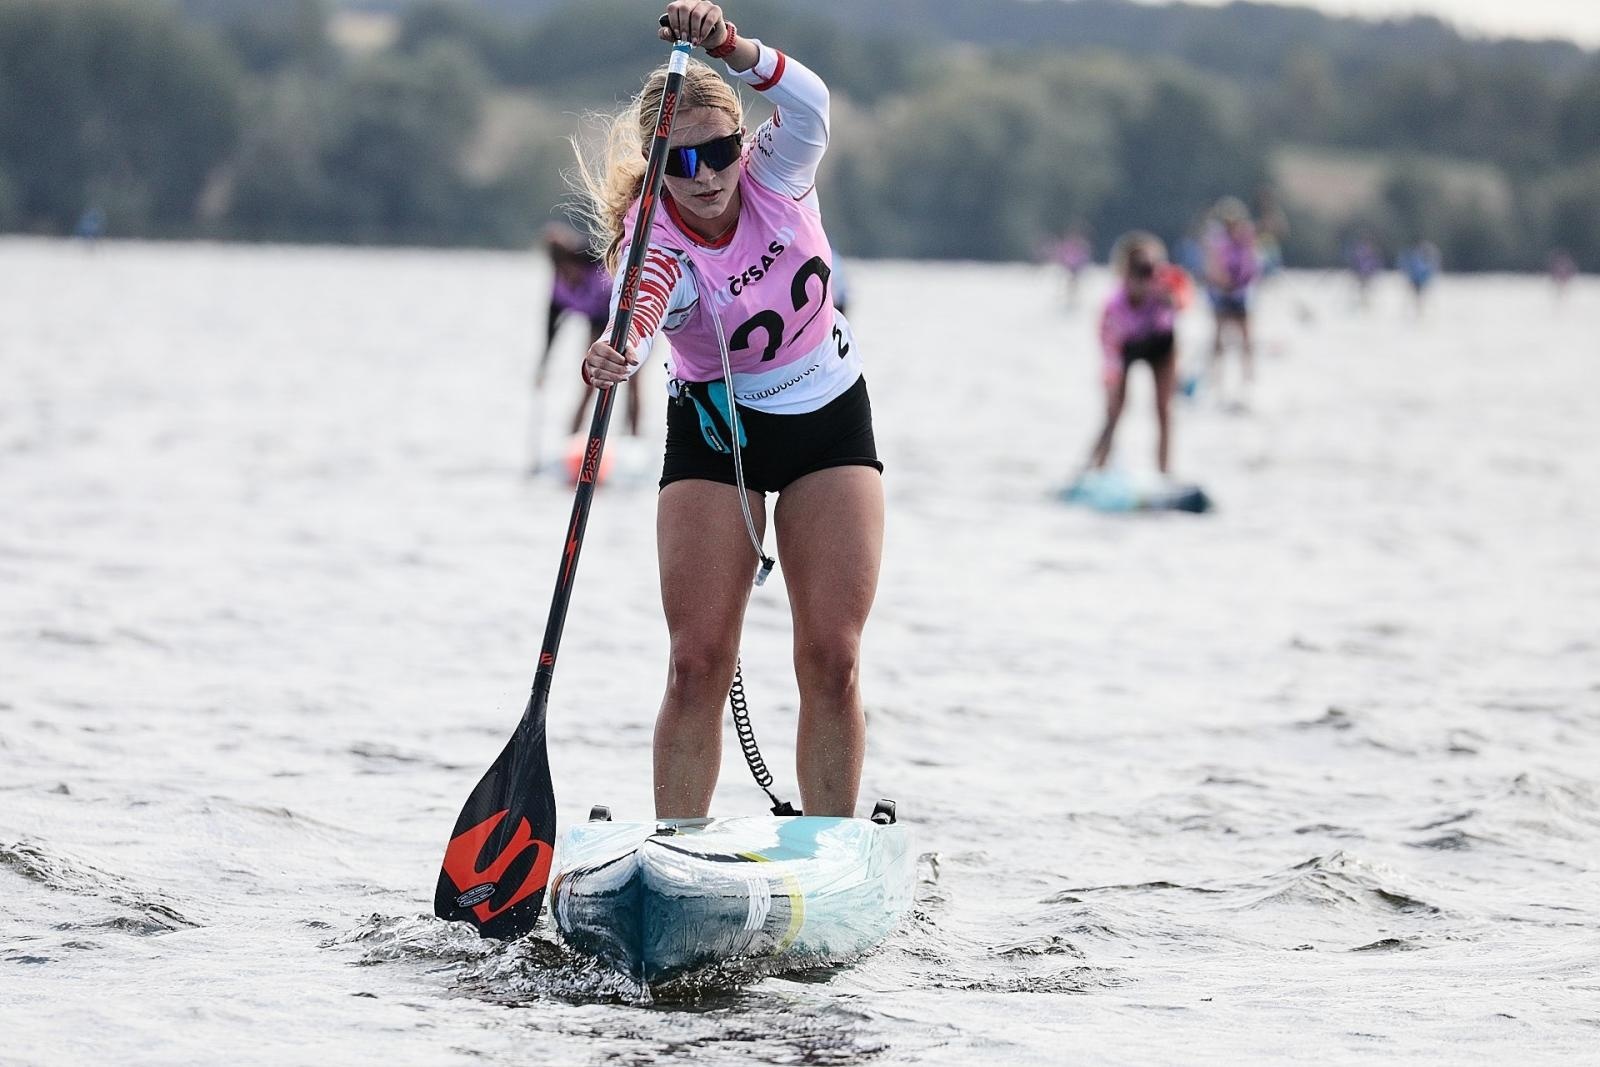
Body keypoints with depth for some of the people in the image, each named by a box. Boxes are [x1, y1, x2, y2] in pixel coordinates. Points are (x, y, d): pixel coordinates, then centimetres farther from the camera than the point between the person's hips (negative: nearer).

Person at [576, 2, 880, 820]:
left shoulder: (777, 176, -18)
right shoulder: (655, 237, -25)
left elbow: (807, 102, -40)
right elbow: (641, 305, -48)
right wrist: (615, 353, -72)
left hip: (830, 416, 2)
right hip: (714, 432, -2)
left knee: (832, 659, -2)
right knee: (697, 661, -9)